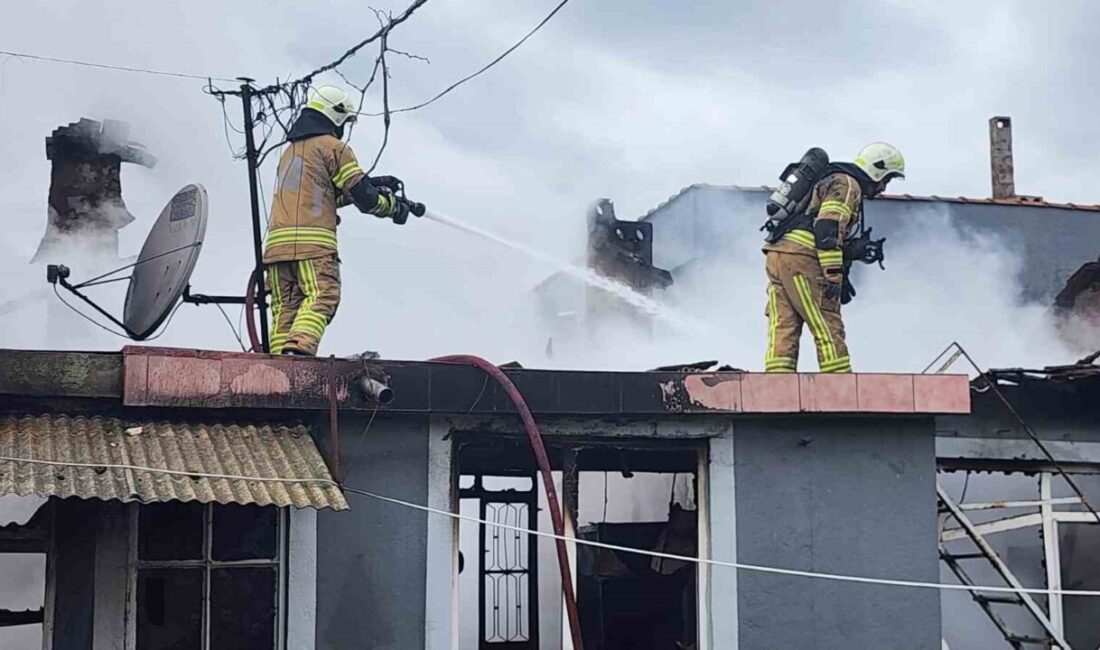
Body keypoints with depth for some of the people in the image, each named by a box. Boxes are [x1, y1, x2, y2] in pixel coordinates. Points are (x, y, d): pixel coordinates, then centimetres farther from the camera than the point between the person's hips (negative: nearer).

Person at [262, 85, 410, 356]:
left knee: (285, 307, 5)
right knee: (322, 298, -16)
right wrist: (393, 205, 18)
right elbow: (364, 198, -1)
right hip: (313, 241, -7)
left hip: (277, 240, 7)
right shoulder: (334, 147, 3)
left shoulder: (290, 150, 29)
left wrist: (372, 184, 32)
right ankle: (299, 347, -37)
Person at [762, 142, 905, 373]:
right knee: (828, 329, -7)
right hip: (800, 257, -9)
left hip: (776, 252, 9)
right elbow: (828, 227, -16)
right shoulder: (847, 184, -2)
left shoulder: (829, 181, 29)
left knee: (783, 329, 2)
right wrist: (834, 274, -20)